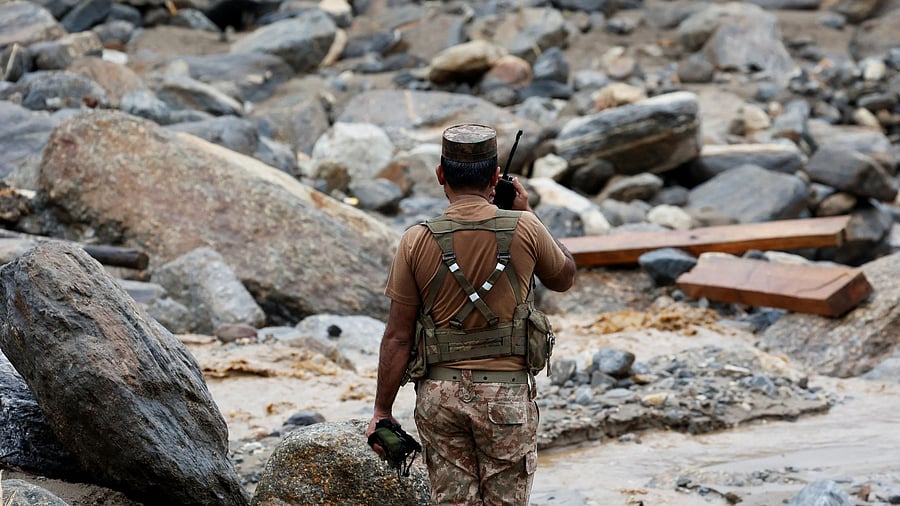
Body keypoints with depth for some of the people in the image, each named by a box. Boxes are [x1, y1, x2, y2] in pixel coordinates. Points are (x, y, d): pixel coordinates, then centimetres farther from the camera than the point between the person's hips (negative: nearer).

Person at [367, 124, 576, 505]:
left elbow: (398, 337, -4)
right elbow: (564, 278, 13)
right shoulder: (524, 230, -8)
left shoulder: (417, 242, -7)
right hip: (506, 395, -1)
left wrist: (382, 411, 4)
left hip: (440, 392, 1)